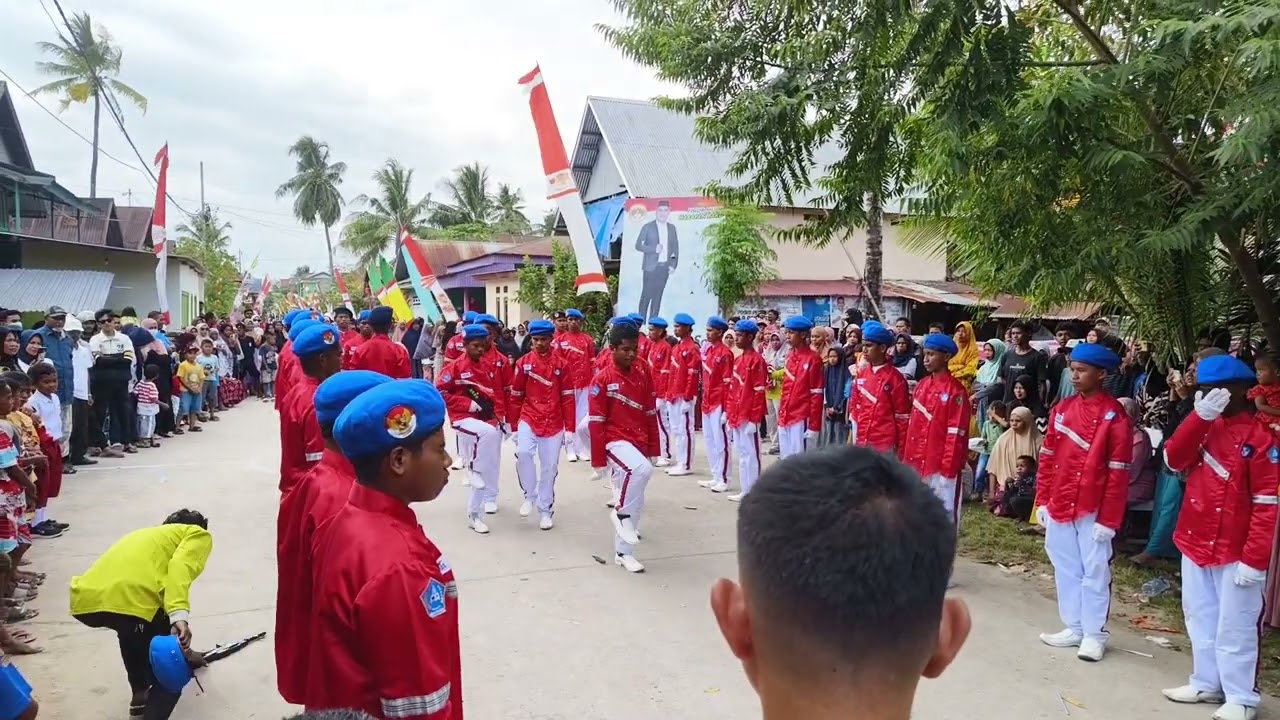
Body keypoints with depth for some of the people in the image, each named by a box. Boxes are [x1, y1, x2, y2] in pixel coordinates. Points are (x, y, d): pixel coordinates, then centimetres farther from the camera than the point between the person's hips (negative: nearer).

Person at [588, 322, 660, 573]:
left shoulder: (643, 377, 5)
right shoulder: (602, 380, -11)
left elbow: (650, 415, 12)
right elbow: (596, 423, -11)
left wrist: (653, 448, 11)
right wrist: (598, 461, -11)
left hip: (638, 443, 6)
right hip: (616, 441, -6)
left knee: (636, 503, 10)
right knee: (641, 469, -35)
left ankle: (623, 553, 24)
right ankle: (622, 513, -11)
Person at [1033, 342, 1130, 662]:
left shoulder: (1114, 416, -10)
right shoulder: (1062, 408, 6)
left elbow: (1118, 473, -11)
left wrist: (1108, 519, -13)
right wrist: (1042, 501, 8)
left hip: (1092, 510, -6)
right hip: (1059, 506, 6)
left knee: (1095, 571, 5)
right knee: (1066, 569, 14)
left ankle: (1094, 634, 16)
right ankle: (1074, 628, 26)